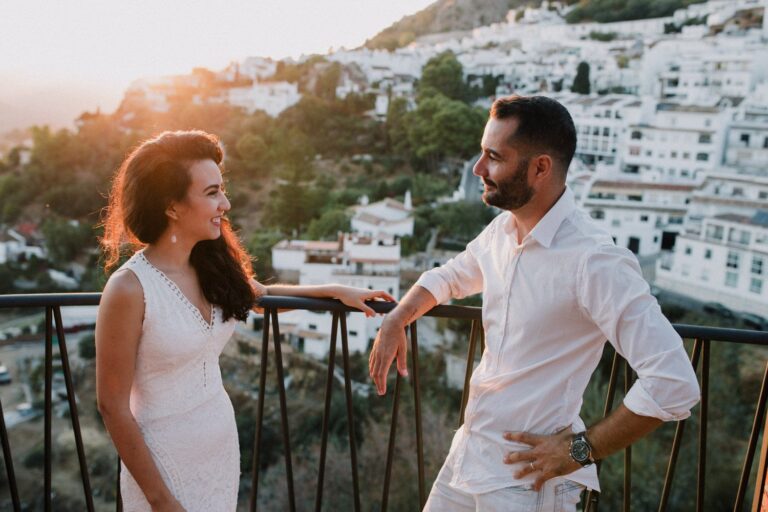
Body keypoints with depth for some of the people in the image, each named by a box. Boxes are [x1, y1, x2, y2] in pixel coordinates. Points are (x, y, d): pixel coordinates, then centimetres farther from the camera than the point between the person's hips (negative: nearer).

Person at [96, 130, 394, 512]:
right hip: (165, 458, -6)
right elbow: (112, 405, -16)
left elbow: (262, 294, 17)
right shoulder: (129, 289, -22)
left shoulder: (211, 263, -4)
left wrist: (335, 291, 11)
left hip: (224, 440, 6)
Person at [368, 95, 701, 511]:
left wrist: (580, 449, -18)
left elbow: (674, 383, -27)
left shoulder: (594, 260, -26)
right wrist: (395, 321, 3)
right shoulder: (501, 230, 0)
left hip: (527, 475, -7)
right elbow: (448, 277, 19)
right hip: (469, 448, 7)